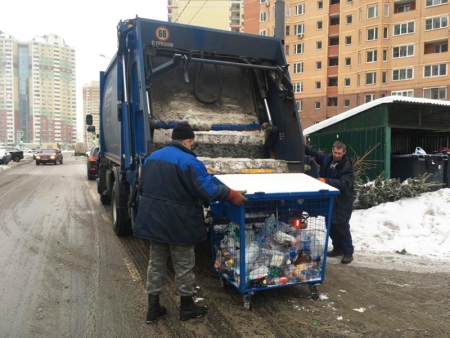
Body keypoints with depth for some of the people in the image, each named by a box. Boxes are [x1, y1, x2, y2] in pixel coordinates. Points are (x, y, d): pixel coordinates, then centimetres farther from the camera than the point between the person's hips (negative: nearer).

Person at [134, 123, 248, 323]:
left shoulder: (152, 157, 10)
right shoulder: (188, 162, -17)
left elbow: (142, 187, 18)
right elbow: (208, 190, -21)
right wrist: (232, 195, -10)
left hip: (152, 220, 7)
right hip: (177, 223, -7)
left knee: (156, 262, 17)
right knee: (183, 265, 9)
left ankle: (153, 308, 25)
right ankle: (187, 308, 24)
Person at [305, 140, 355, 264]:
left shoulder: (347, 166, -16)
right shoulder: (327, 159, 3)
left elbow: (344, 183, -28)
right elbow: (313, 153, 16)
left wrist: (326, 181, -35)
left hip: (343, 200, -7)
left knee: (341, 226, -8)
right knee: (330, 225, 13)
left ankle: (348, 252, 5)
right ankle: (338, 248, 28)